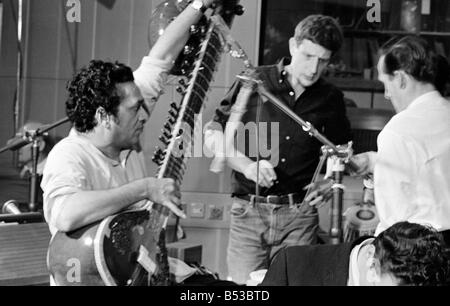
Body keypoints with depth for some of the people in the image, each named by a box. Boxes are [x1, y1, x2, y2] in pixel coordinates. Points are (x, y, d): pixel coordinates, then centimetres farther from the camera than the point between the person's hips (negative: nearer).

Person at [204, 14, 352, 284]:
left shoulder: (330, 99, 8)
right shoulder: (254, 82, 1)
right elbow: (213, 135, 4)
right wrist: (247, 165, -11)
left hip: (299, 216, 1)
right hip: (249, 211, -1)